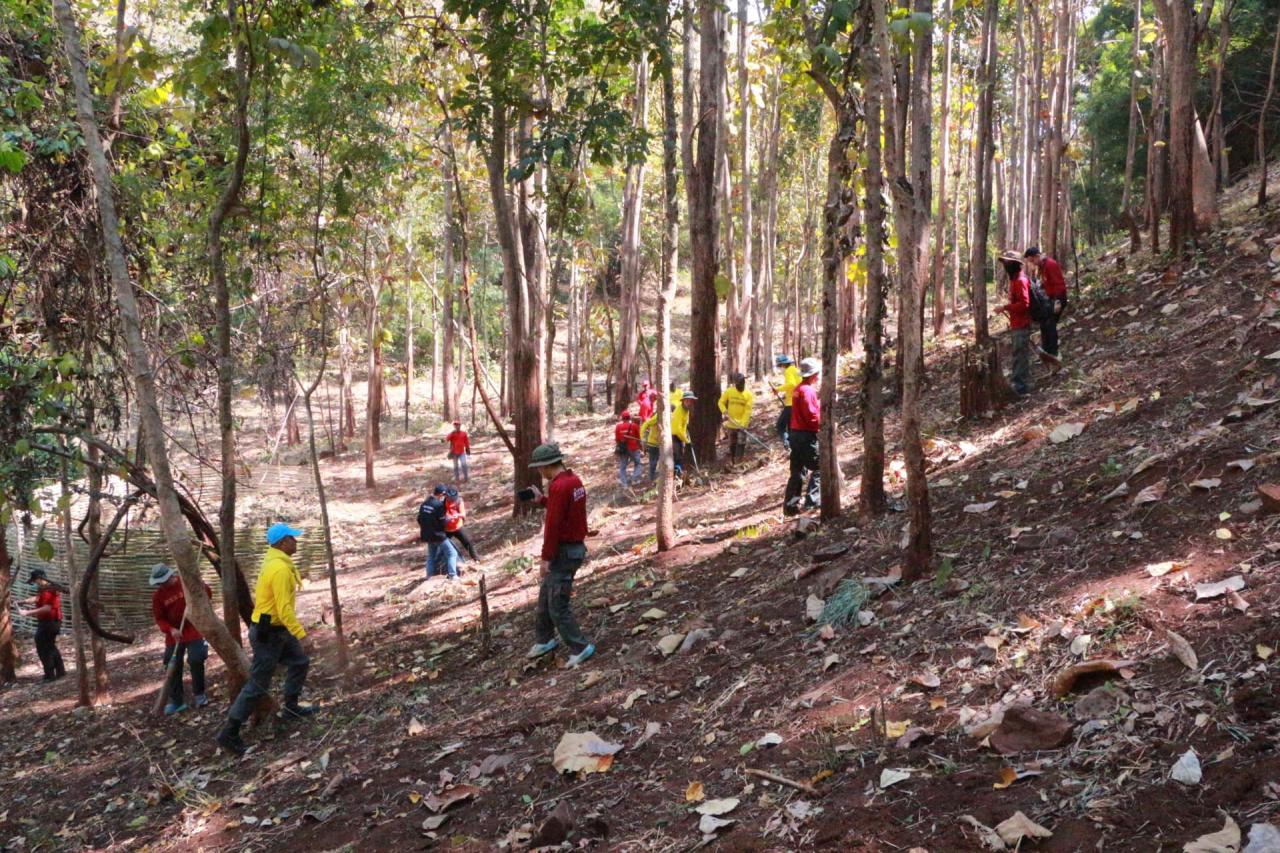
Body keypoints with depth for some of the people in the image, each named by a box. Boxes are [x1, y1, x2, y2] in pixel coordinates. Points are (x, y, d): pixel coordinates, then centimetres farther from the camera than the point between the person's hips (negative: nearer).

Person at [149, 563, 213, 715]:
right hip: (174, 634, 2)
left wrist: (200, 585, -20)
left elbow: (208, 595, 0)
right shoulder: (158, 595, -4)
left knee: (196, 661, -8)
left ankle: (199, 694, 11)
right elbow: (159, 618, -1)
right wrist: (170, 629, -18)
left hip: (194, 630, -2)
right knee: (173, 666, 2)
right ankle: (176, 701, 12)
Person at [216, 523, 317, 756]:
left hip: (276, 629, 10)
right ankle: (230, 733, 2)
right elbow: (284, 609, -27)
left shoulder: (275, 562, 7)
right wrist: (300, 634, -23)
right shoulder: (280, 569, -25)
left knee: (300, 661, 20)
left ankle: (291, 707, 32)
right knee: (258, 684, -4)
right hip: (268, 633, -10)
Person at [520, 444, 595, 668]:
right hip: (575, 546, 10)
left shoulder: (558, 486, -22)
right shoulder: (573, 480, 8)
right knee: (545, 595, 22)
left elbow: (553, 525, -24)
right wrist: (541, 500, 12)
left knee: (557, 605, -4)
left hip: (564, 551, -10)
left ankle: (580, 647, 2)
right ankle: (544, 640, 34)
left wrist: (546, 557, -20)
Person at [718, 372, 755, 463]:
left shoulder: (748, 394, -8)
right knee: (732, 443, 11)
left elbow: (748, 411, -12)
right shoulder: (729, 391, -3)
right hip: (731, 423, 2)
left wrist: (743, 423, -20)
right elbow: (721, 402, 6)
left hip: (742, 424, -2)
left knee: (741, 443, -7)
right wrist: (724, 411, -13)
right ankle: (732, 460, 23)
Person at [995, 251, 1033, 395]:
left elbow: (1024, 303, -24)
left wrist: (1005, 308, -22)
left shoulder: (1020, 281, -17)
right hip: (1017, 324, 10)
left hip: (1021, 325, -10)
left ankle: (1022, 387, -2)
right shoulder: (1014, 279, 14)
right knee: (1018, 354, 17)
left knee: (1021, 355, -6)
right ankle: (1018, 382, 27)